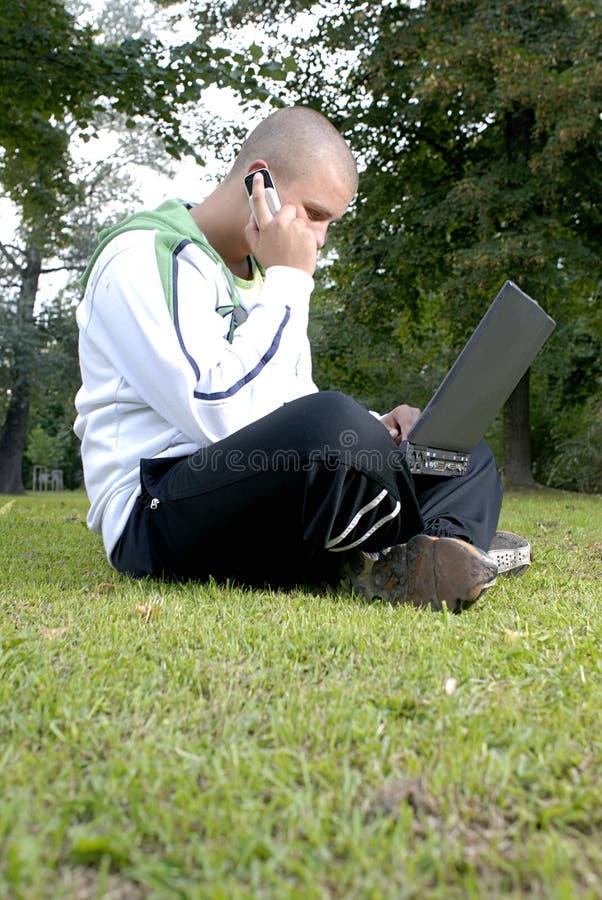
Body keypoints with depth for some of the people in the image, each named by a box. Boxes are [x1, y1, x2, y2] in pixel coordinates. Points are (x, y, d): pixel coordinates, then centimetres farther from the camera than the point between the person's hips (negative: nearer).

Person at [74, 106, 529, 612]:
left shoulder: (264, 273, 20)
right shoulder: (143, 257, -9)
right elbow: (224, 415, -24)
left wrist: (374, 429, 2)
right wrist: (289, 281, -14)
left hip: (268, 501, 9)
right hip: (154, 515, -9)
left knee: (469, 458, 4)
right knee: (332, 421, -38)